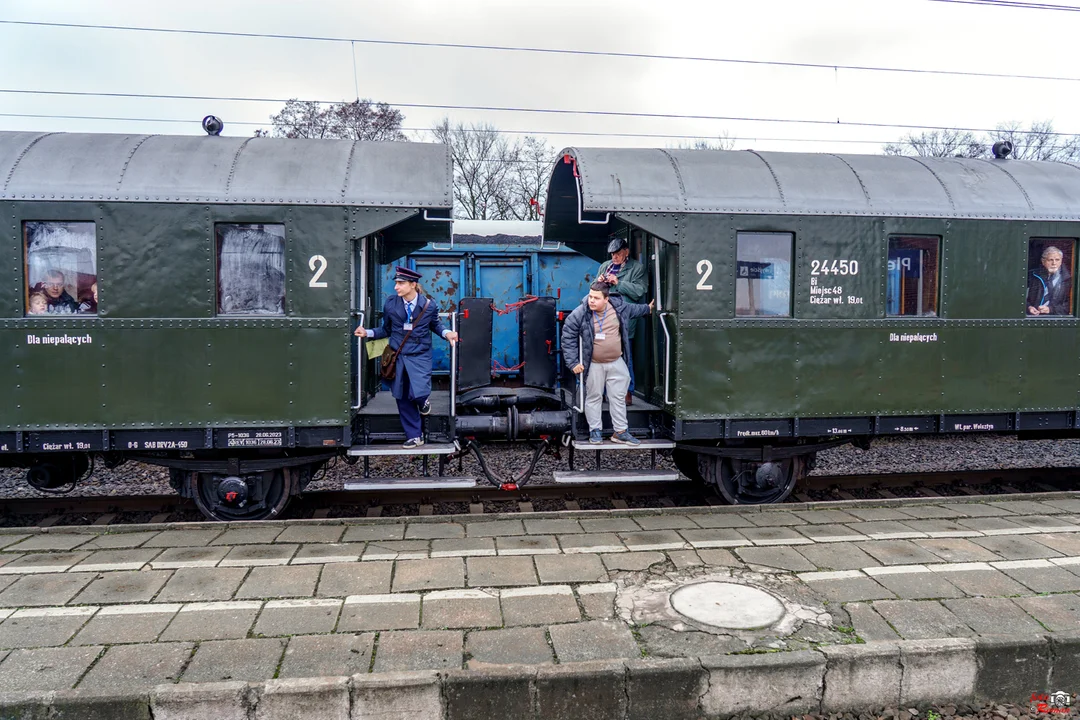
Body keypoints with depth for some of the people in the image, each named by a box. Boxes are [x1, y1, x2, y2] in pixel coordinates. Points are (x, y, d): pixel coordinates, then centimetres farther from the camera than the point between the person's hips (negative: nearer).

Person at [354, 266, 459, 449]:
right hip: (397, 356, 3)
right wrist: (368, 333, -3)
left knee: (418, 393, -21)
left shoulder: (429, 305, -5)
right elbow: (386, 330, 9)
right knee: (402, 398, 8)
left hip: (419, 356, -3)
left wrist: (446, 332, -7)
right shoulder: (390, 303, -1)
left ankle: (423, 401, 20)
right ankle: (414, 436, 23)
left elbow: (435, 324, 12)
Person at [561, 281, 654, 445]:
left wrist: (648, 308, 35)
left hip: (617, 363, 3)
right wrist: (573, 362, -11)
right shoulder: (579, 314, -16)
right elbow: (568, 337, -9)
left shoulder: (619, 306, -6)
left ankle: (620, 431, 19)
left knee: (618, 398, 9)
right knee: (594, 398, 7)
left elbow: (633, 309, 19)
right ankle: (595, 431, 21)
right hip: (594, 365, -3)